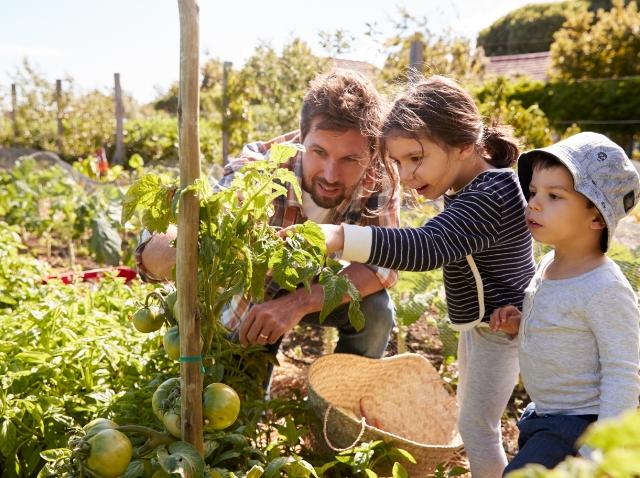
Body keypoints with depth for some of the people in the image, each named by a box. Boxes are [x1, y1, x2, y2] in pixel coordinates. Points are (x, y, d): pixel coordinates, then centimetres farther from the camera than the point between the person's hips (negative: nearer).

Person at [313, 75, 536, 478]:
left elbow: (426, 247, -46)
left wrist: (336, 236, -59)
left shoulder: (488, 198, -31)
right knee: (471, 414, 22)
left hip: (499, 325, -10)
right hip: (481, 321, 10)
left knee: (476, 426, 0)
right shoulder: (477, 185, 0)